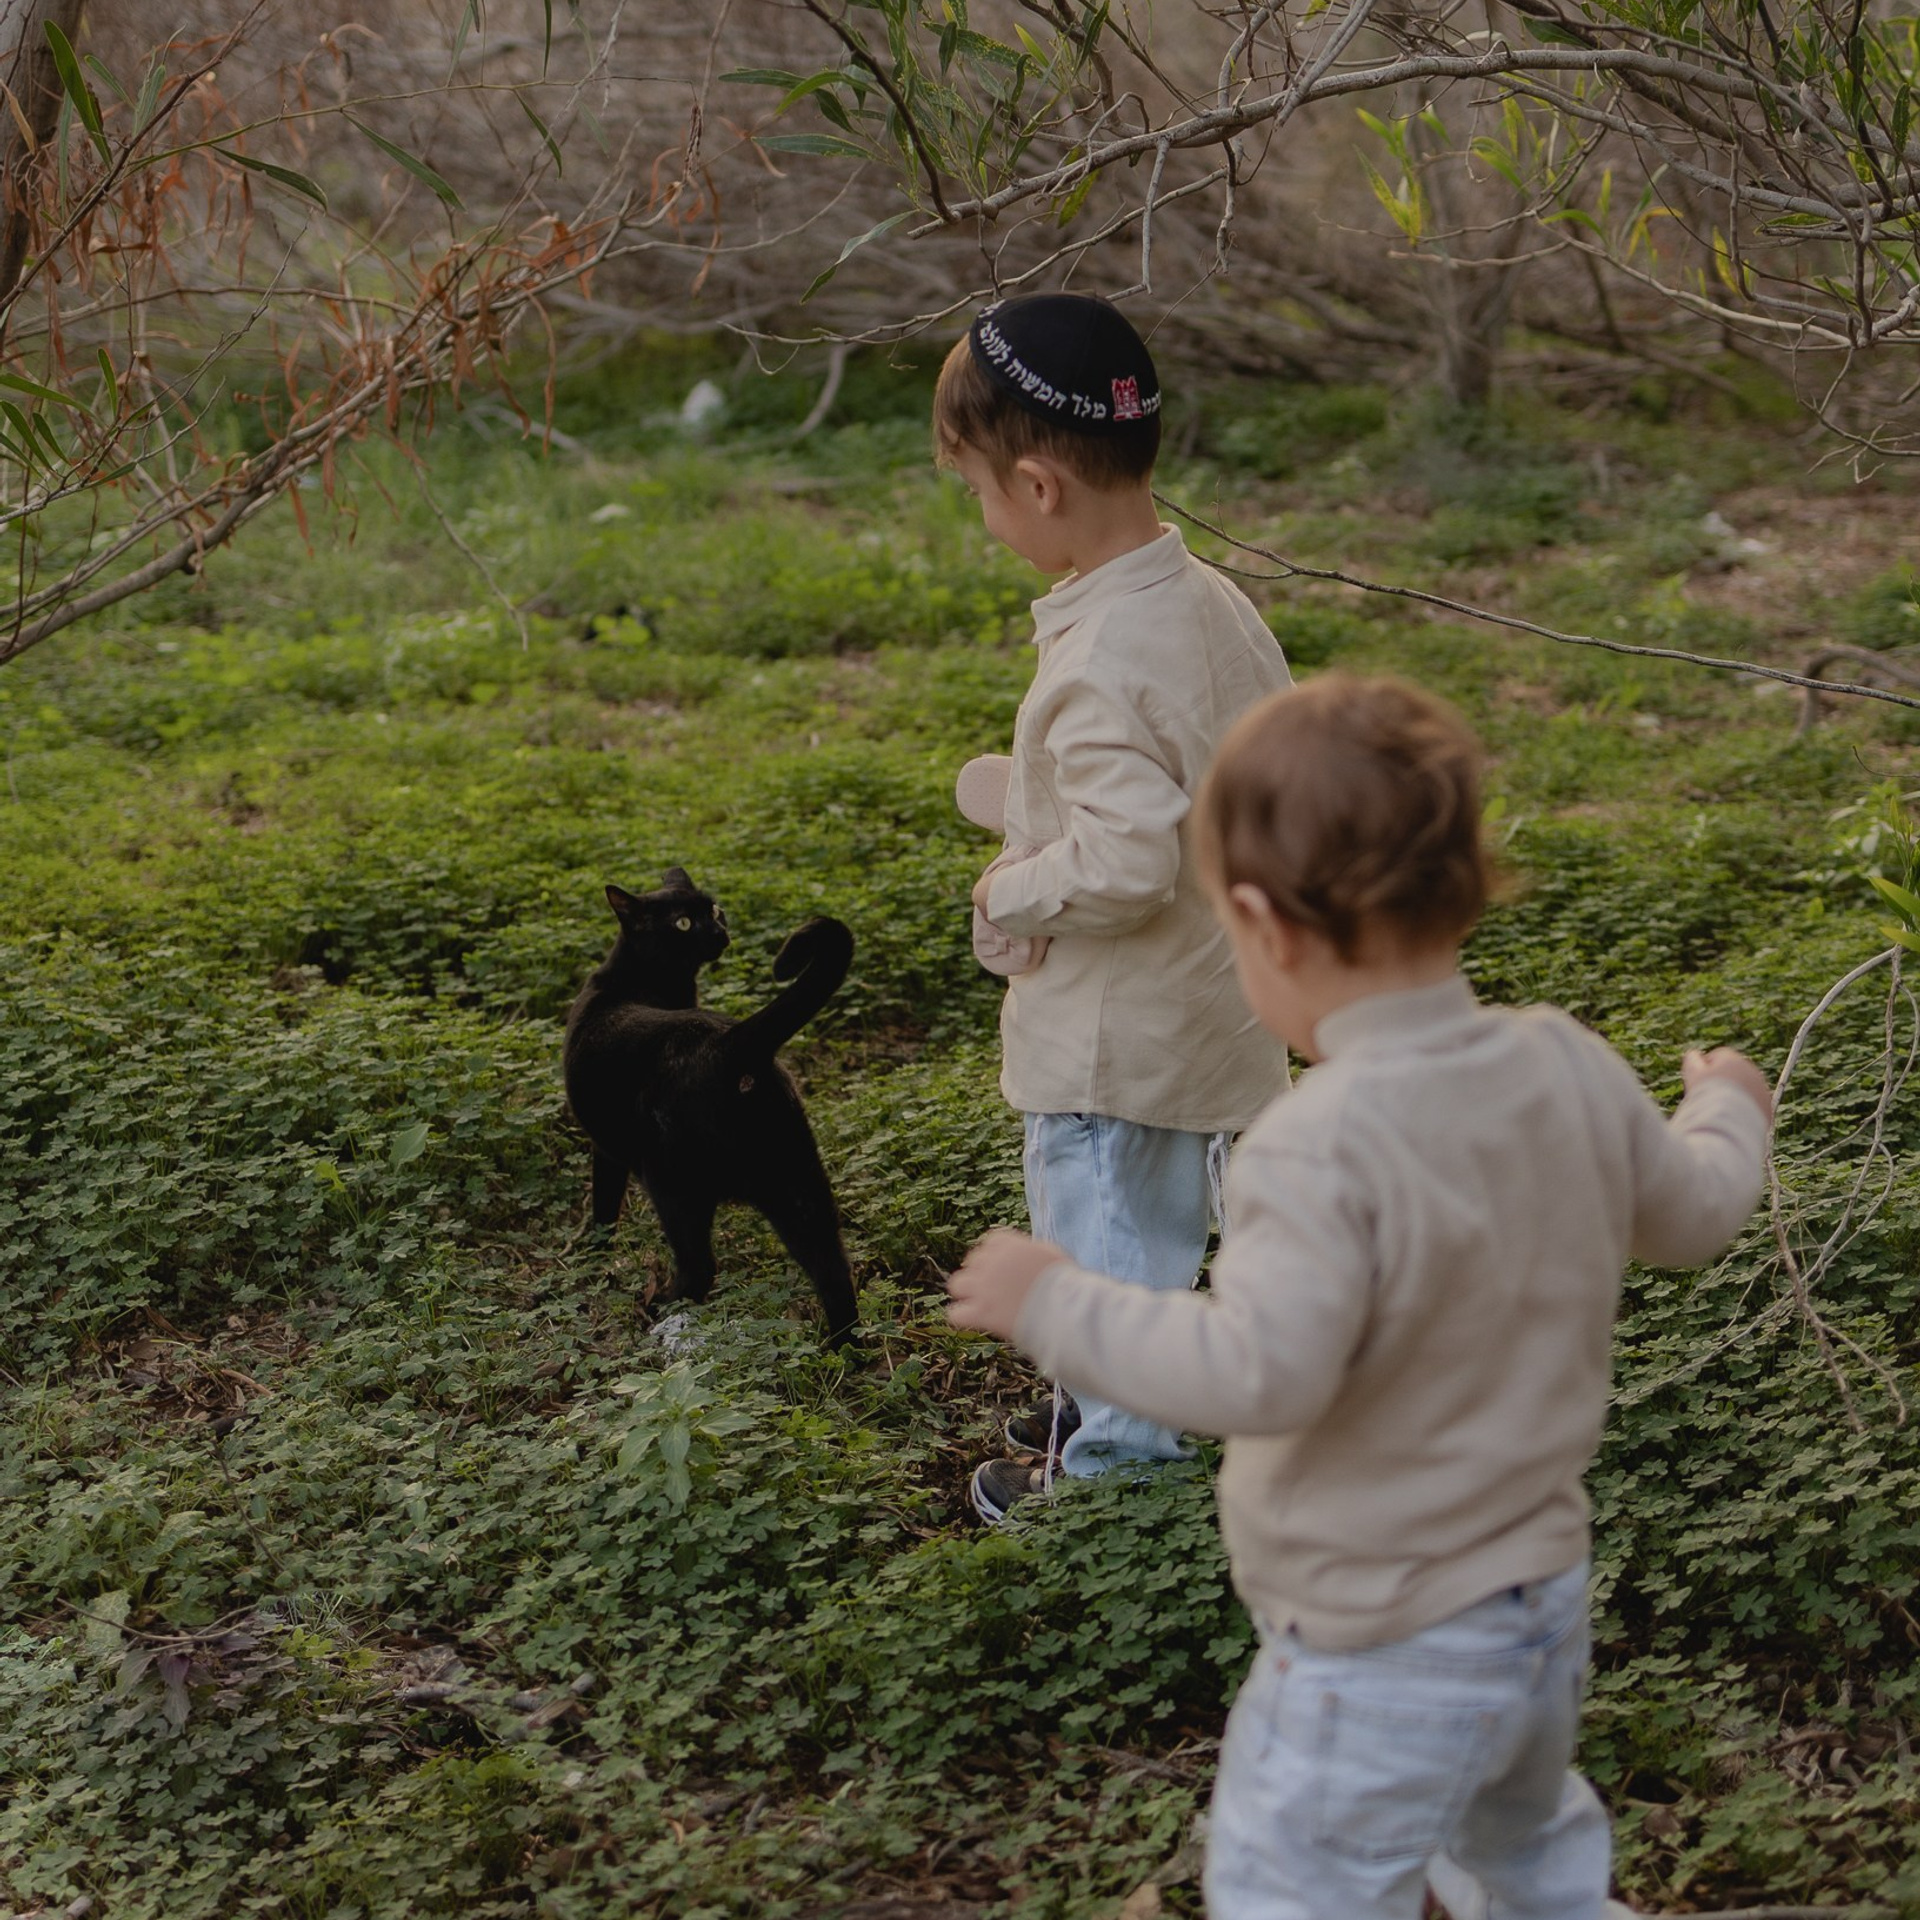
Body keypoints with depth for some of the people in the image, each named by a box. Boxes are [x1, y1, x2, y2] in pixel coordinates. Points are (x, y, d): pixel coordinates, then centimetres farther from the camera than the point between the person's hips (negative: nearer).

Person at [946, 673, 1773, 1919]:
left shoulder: (1328, 1146, -30)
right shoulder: (1569, 1070, -6)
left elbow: (1262, 1372, -35)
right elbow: (1692, 1216, 10)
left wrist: (1055, 1304, -24)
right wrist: (1727, 1113, 32)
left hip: (1380, 1659, -8)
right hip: (1546, 1603, 8)